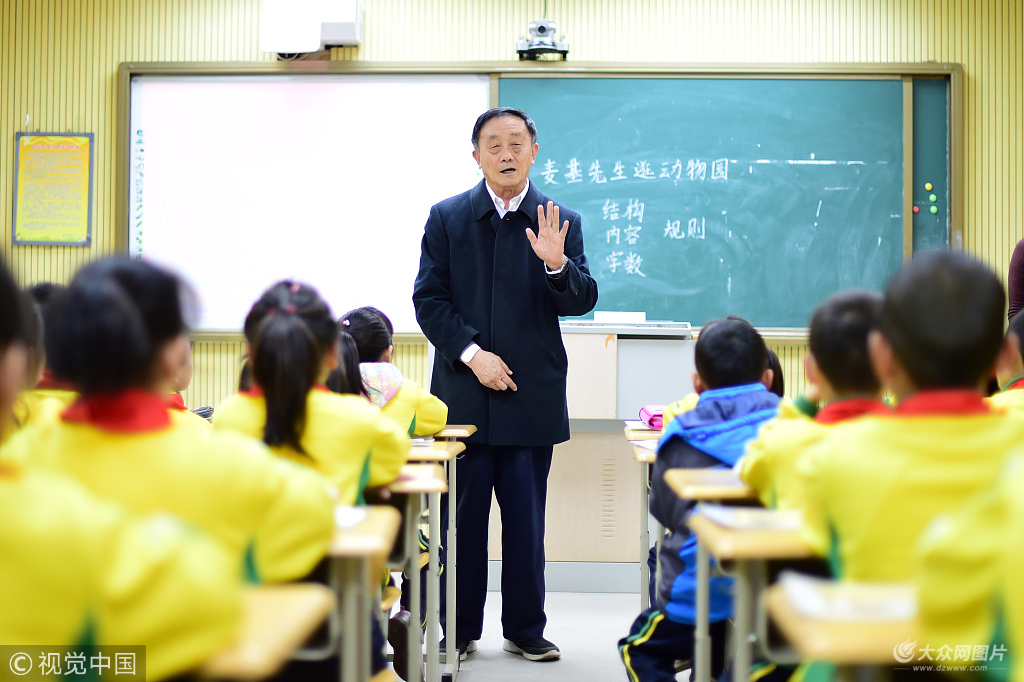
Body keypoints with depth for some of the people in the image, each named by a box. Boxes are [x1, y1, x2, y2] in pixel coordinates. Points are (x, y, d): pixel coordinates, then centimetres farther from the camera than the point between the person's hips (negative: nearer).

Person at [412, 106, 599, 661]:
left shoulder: (562, 222, 4)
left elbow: (582, 302, -2)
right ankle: (459, 629, 19)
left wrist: (557, 263, -22)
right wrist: (472, 352, -12)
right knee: (461, 517, 6)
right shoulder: (447, 217, 5)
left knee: (526, 520, 6)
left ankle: (525, 629, 19)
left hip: (532, 395, 0)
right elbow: (429, 299, 0)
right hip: (463, 394, 0)